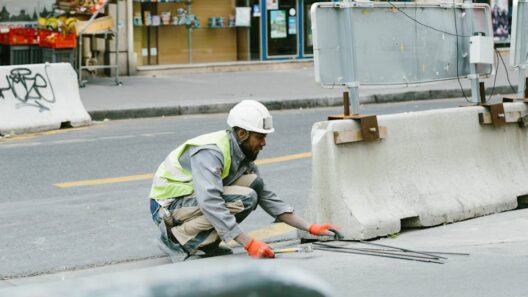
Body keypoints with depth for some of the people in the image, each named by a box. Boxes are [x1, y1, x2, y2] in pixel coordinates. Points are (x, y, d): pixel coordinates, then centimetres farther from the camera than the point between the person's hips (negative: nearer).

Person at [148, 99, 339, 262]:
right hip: (167, 206, -8)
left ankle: (207, 243, -1)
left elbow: (267, 197, 8)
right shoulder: (209, 152, -26)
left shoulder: (243, 154, 3)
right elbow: (210, 204, -37)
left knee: (254, 183, -6)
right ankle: (176, 239, -15)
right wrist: (249, 244, -39)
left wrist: (309, 228, 0)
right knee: (244, 199, -25)